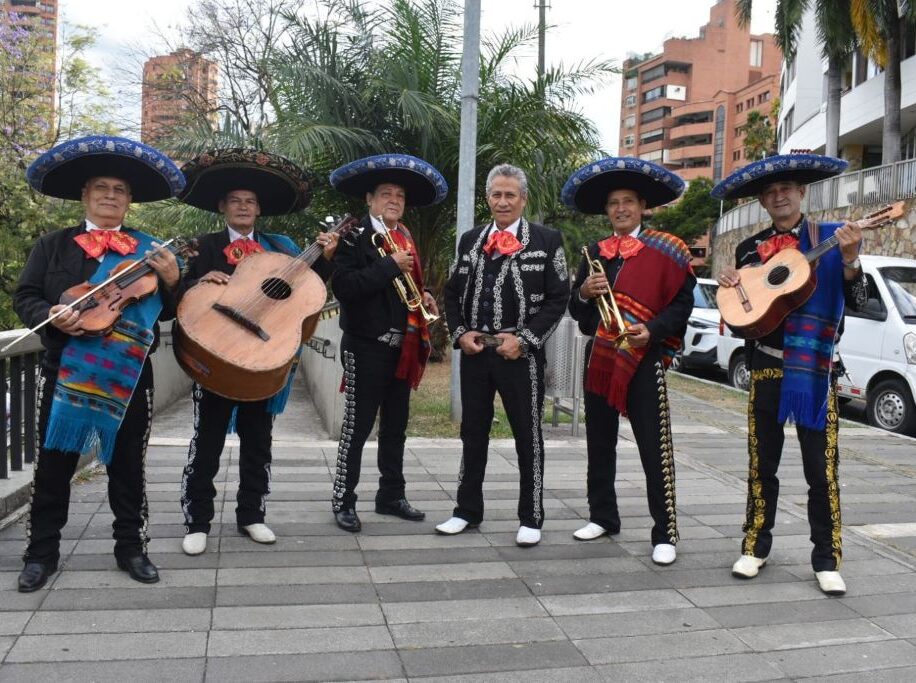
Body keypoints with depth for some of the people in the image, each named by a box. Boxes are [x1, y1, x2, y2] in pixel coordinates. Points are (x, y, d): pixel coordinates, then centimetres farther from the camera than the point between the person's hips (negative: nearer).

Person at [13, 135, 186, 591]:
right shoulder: (52, 245, 8)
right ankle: (42, 553, 19)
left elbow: (167, 313, 8)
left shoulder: (148, 251, 10)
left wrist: (172, 281, -12)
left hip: (130, 374, 1)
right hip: (65, 371, 0)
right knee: (54, 462, 6)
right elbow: (24, 297, 5)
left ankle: (131, 548, 20)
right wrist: (52, 316, -16)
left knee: (128, 465, 8)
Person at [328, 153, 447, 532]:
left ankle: (391, 495, 26)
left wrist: (423, 297, 5)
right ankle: (343, 501, 10)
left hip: (403, 346, 8)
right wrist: (390, 266, -22)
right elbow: (344, 286, -23)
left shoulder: (406, 238, 14)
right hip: (367, 346, -7)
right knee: (357, 426, -1)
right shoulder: (354, 235, -9)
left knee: (395, 426, 14)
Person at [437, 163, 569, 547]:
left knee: (528, 437, 5)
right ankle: (468, 511, 25)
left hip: (521, 354, -4)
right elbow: (453, 293, 14)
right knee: (473, 434, 12)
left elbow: (558, 298, -4)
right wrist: (461, 333, -2)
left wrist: (524, 339, -13)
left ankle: (531, 518, 16)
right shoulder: (470, 240, 11)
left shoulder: (546, 241, -1)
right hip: (474, 352, 4)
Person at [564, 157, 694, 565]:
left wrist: (652, 330, -20)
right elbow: (576, 311, 14)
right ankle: (603, 516, 27)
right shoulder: (595, 252, 13)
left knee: (655, 450, -4)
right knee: (599, 444, 13)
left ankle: (665, 534, 4)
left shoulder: (665, 250, -1)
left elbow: (681, 303, -4)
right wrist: (584, 292, -8)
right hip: (599, 357, 5)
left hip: (643, 359, -5)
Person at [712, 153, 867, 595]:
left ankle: (826, 560, 11)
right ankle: (756, 546, 21)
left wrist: (849, 259, -23)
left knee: (821, 469, 1)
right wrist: (729, 285, -8)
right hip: (766, 367, 3)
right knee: (762, 465, 9)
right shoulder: (750, 249, 9)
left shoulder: (831, 238, 1)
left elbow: (856, 301, -7)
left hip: (815, 369, -2)